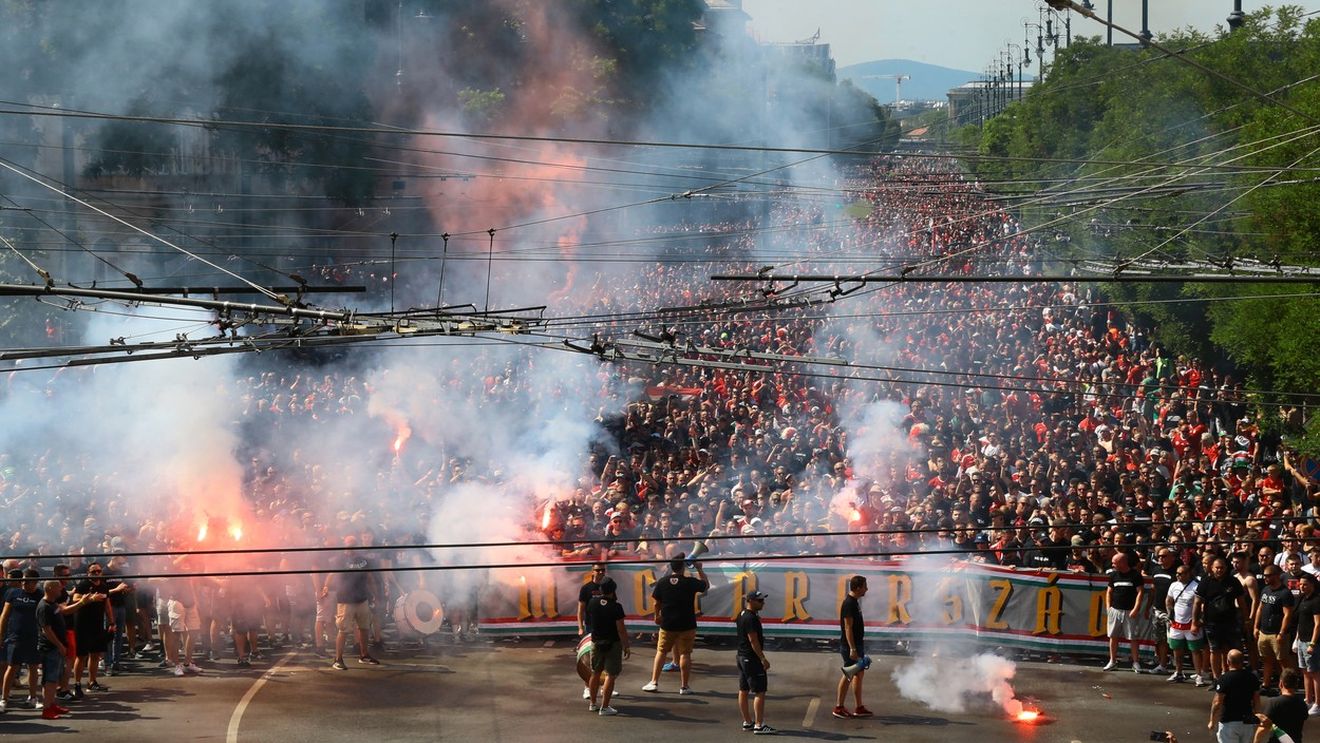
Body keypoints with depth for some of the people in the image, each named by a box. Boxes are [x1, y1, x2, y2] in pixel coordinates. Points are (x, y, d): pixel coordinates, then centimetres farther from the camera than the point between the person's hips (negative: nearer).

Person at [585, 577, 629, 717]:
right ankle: (604, 707, -3)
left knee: (595, 673, 18)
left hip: (596, 642, 5)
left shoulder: (593, 603, -4)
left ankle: (593, 704, 28)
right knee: (610, 675, 0)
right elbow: (621, 630, -17)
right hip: (613, 643, -5)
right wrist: (626, 646, -9)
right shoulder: (616, 607, -18)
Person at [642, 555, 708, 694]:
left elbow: (657, 603, 5)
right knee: (685, 654, 3)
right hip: (687, 624, -2)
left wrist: (657, 616, 22)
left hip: (667, 625, 2)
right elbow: (706, 585, 9)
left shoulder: (662, 582, -3)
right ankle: (684, 686, 5)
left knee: (661, 652, 13)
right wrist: (699, 569, 16)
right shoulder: (690, 582, -10)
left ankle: (654, 682, 12)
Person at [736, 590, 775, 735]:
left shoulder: (742, 616, 11)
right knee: (759, 692, -8)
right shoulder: (751, 618, -19)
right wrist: (763, 659, -21)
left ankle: (747, 722, 21)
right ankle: (759, 725, -9)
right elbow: (753, 640, -22)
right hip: (752, 658, -11)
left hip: (742, 656, 11)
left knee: (743, 691, 13)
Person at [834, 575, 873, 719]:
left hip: (857, 644, 10)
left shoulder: (854, 602, 13)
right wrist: (852, 649, -25)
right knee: (848, 676, -4)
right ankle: (839, 707, 3)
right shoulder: (849, 604, -19)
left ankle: (859, 708, 14)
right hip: (850, 646, -10)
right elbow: (848, 628, -22)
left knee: (859, 674, 11)